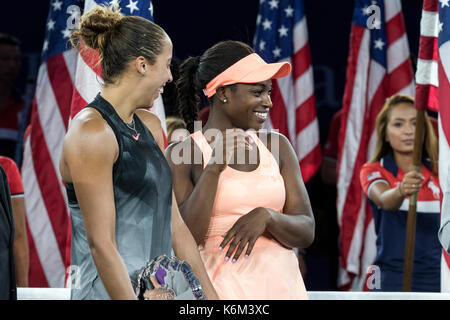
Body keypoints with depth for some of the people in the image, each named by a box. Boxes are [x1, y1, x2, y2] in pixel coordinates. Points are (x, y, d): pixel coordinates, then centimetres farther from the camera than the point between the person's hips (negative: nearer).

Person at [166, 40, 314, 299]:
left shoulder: (278, 146, 7)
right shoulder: (182, 155, -3)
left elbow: (306, 233, 6)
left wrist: (266, 217, -14)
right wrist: (213, 169, -17)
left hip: (280, 283, 3)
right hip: (221, 286, -3)